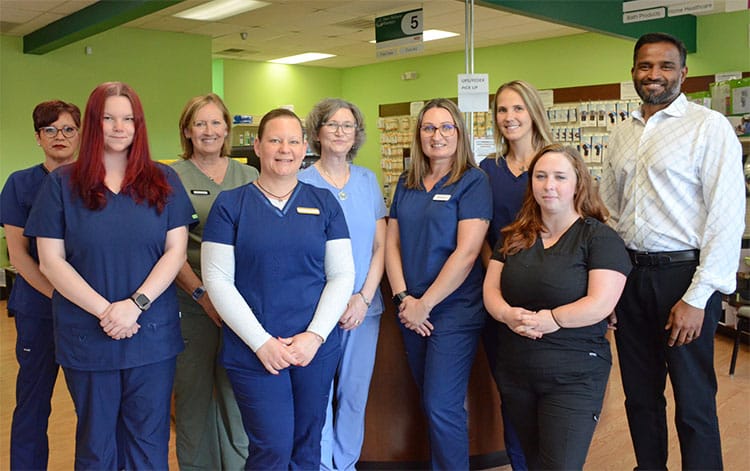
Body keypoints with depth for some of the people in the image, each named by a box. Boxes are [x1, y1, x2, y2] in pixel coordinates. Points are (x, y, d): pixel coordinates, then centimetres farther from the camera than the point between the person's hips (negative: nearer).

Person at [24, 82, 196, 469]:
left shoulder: (163, 181, 4)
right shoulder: (61, 184, 1)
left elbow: (175, 251, -1)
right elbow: (51, 261, -3)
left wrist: (136, 304, -15)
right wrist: (105, 311, -14)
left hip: (153, 334, 1)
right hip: (86, 337, 0)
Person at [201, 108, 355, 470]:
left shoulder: (324, 203, 6)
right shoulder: (230, 204, 0)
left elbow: (341, 274, 3)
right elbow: (217, 280, -5)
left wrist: (315, 335, -9)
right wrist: (261, 342, -12)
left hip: (316, 347, 2)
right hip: (253, 351, -2)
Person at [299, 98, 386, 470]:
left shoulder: (368, 180, 7)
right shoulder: (302, 183, -3)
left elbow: (380, 246, 5)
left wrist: (363, 298, -7)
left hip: (364, 307, 3)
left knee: (355, 394, 11)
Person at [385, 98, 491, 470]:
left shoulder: (473, 181, -8)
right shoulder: (407, 183, 10)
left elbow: (466, 252, -16)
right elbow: (392, 242, 8)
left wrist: (425, 304, -15)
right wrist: (403, 297, -6)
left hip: (454, 310, -5)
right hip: (411, 311, 6)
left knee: (441, 406, -3)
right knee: (430, 401, 15)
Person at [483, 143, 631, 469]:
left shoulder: (600, 237, -8)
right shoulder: (513, 237, 9)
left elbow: (600, 304, -17)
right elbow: (491, 289, 4)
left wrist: (548, 320, -22)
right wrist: (508, 315, -17)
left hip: (573, 377, -5)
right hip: (513, 372, 5)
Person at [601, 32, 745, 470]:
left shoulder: (709, 126, -7)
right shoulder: (622, 134, 11)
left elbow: (727, 217, -13)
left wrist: (697, 298, -16)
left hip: (684, 274, -5)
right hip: (630, 274, 6)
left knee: (693, 402, 5)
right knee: (639, 393, 16)